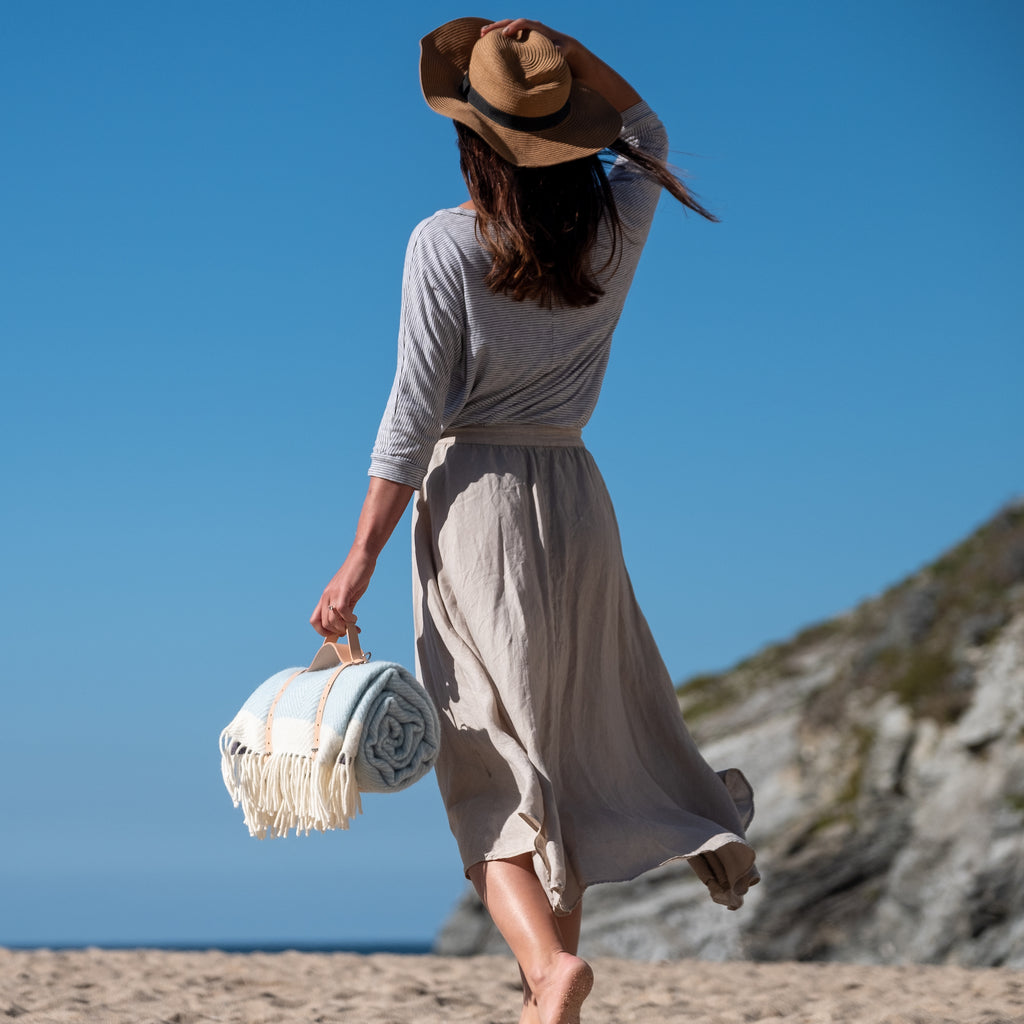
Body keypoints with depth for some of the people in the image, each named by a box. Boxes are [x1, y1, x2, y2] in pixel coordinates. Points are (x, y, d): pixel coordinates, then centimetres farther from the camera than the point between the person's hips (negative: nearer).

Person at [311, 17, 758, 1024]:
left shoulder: (445, 244, -12)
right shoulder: (618, 223, 0)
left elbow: (415, 412, -13)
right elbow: (647, 136, 24)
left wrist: (359, 561, -7)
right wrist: (564, 52, 9)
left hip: (472, 498, -4)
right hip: (574, 496, 4)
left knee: (494, 757, -2)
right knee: (568, 743, 17)